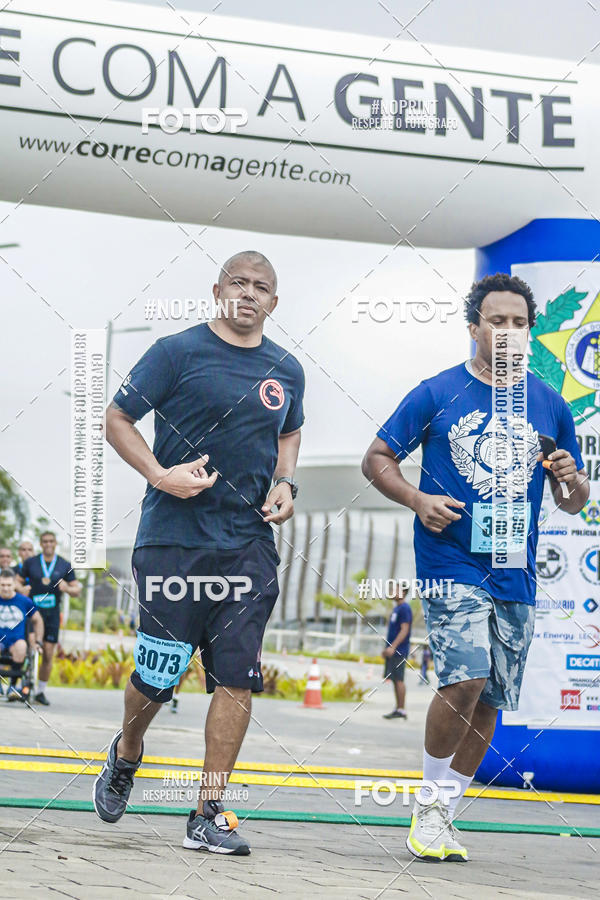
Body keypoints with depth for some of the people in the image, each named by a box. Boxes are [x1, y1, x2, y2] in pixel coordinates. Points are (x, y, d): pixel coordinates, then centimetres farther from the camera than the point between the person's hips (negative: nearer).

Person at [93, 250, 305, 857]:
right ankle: (126, 754, 37)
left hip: (249, 543, 4)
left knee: (237, 676, -4)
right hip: (173, 538, -3)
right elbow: (117, 419, -1)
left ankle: (208, 815, 3)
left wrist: (284, 484, 9)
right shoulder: (178, 351, -3)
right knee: (157, 672, 3)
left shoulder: (286, 370, 11)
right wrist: (159, 474, -15)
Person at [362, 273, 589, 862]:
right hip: (451, 564, -4)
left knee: (489, 701, 7)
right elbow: (376, 459, 5)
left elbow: (573, 503, 16)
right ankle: (429, 803, 1)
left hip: (516, 573, 4)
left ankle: (442, 815, 22)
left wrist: (571, 480, -7)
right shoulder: (437, 394, 1)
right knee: (465, 678, -19)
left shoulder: (549, 405, 10)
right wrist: (418, 500, -11)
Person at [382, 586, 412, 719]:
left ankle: (401, 710, -6)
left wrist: (393, 647, -23)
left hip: (399, 651, -10)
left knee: (398, 679, -8)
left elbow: (404, 630, -18)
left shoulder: (405, 608, -12)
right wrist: (387, 647, 21)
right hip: (392, 650, 10)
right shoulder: (396, 608, 18)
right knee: (395, 680, 10)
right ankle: (397, 708, 13)